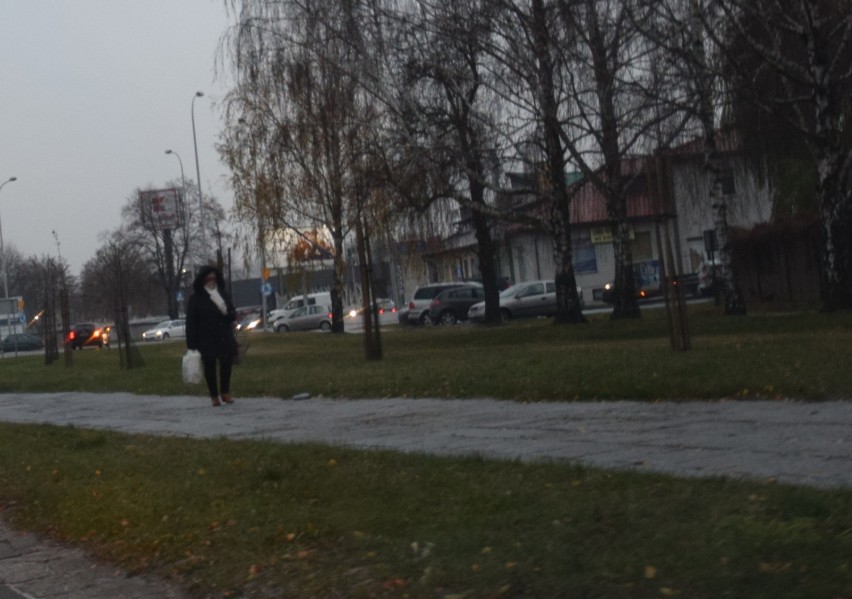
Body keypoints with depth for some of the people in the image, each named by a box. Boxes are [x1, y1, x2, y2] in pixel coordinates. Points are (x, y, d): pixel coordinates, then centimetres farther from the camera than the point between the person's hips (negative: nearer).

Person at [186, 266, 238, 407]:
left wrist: (227, 312, -13)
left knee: (227, 364, -4)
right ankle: (214, 396, 14)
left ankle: (225, 392, 13)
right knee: (210, 367, 3)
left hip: (225, 337, 3)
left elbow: (233, 314, 12)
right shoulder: (195, 299, -2)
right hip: (206, 340, -3)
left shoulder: (223, 294, 10)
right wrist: (191, 345, -11)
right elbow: (191, 322, -5)